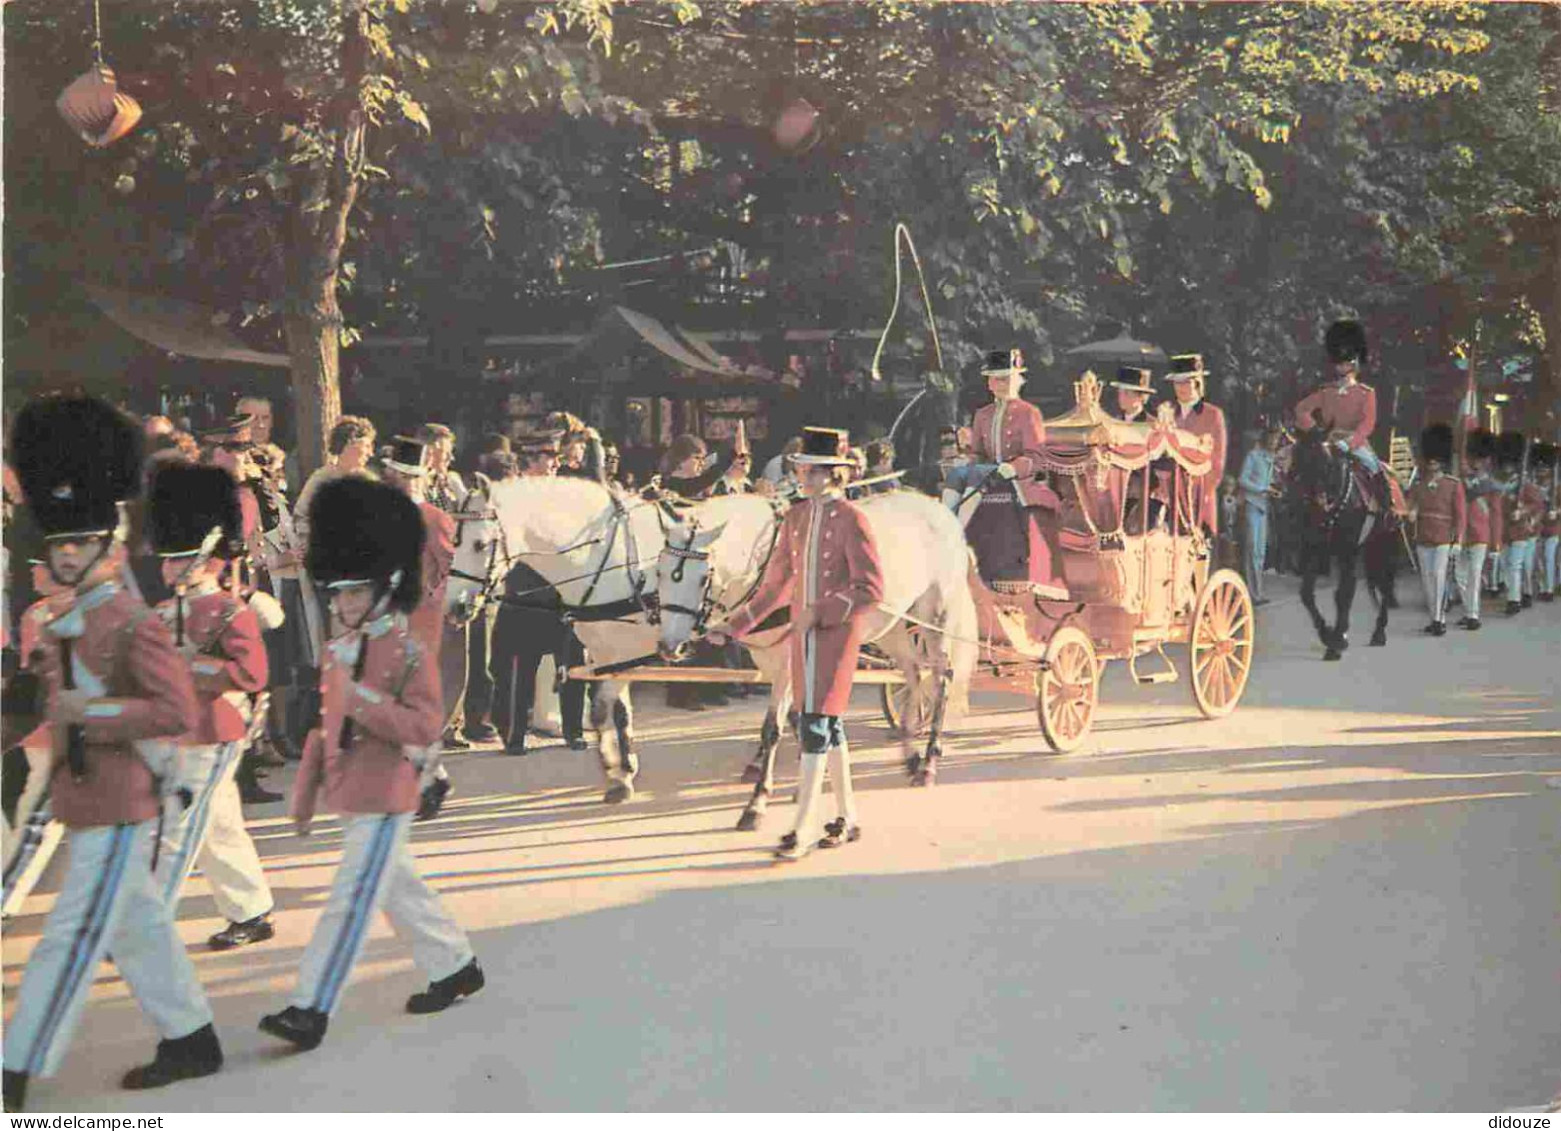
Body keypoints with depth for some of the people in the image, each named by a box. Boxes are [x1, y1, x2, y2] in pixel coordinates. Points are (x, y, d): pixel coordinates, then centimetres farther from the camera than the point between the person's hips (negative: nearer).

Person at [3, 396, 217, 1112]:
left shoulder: (134, 627, -15)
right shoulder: (60, 629, 11)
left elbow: (178, 713, -23)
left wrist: (91, 712, -25)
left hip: (116, 808, -9)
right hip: (82, 803, 9)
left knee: (71, 939, -3)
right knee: (137, 925, 16)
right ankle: (193, 1041, 28)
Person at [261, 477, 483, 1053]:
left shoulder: (410, 654, -13)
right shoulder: (338, 652, 10)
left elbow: (425, 728, -20)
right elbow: (324, 726, 17)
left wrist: (364, 699, -29)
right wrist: (305, 793, 16)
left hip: (383, 799, -8)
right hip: (350, 796, 8)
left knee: (351, 899, -7)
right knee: (401, 889, 18)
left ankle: (310, 1009, -6)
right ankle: (456, 966, 34)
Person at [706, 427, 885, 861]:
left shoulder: (851, 520, -11)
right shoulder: (796, 517, 10)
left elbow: (871, 590, -15)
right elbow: (777, 583, 15)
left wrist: (821, 611, -22)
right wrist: (735, 626, 12)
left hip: (837, 632, -7)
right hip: (803, 631, 7)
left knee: (815, 724, -9)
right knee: (827, 724, 14)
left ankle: (805, 829, -5)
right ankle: (847, 818, 26)